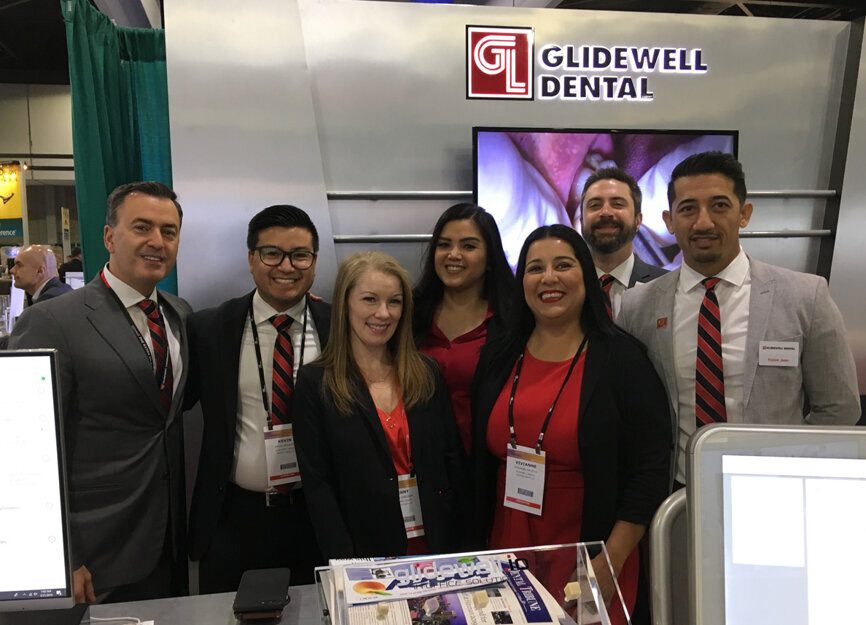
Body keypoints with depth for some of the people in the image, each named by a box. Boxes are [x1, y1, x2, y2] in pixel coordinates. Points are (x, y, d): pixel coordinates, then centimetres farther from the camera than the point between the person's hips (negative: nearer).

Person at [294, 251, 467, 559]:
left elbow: (453, 462, 3)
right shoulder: (314, 383, -8)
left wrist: (458, 542, -1)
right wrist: (345, 566, -14)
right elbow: (317, 485, -9)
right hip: (365, 551, -2)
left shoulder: (427, 373, 1)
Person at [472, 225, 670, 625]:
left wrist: (611, 561, -15)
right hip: (509, 554, 4)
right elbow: (480, 464, 8)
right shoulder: (496, 359, 3)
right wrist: (480, 549, 5)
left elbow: (650, 470, -10)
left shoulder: (622, 358, -8)